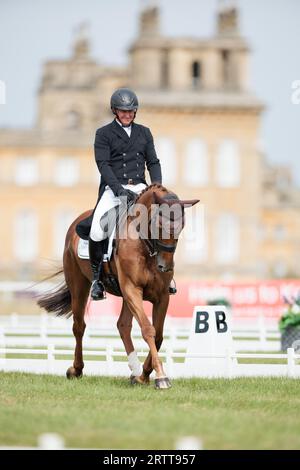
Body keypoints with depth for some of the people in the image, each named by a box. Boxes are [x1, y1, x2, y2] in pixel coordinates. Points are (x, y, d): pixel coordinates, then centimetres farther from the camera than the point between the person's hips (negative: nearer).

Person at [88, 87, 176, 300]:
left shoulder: (144, 133, 16)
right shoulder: (104, 134, 3)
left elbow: (153, 162, 14)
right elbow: (103, 165, -7)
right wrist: (118, 188, -21)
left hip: (139, 187, 3)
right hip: (113, 189, -3)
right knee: (97, 229, -24)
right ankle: (96, 276, -9)